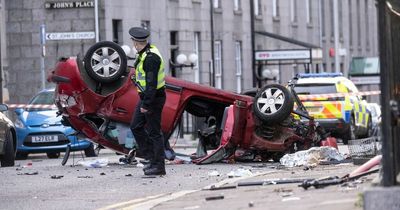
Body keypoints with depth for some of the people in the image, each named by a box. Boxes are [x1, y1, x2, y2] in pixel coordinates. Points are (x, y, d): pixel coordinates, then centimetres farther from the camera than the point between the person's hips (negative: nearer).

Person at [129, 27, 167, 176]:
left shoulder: (151, 58, -22)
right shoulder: (145, 54, 10)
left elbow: (151, 83, -26)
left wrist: (146, 104, -26)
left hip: (153, 98, -10)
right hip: (146, 97, 10)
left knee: (154, 132, -4)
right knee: (136, 126, 12)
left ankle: (159, 166, 1)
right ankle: (152, 158, 15)